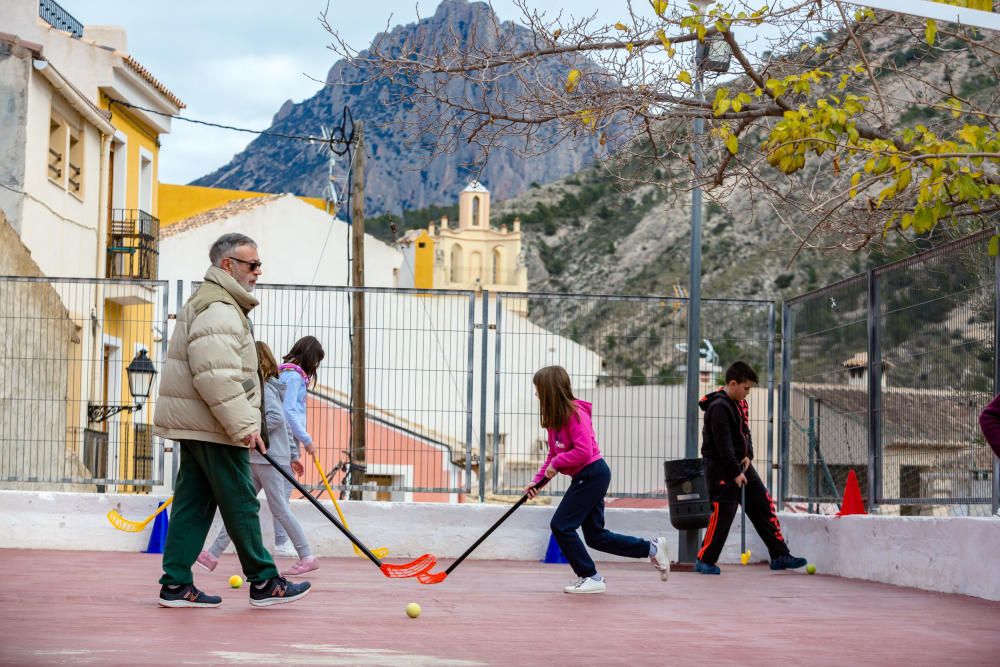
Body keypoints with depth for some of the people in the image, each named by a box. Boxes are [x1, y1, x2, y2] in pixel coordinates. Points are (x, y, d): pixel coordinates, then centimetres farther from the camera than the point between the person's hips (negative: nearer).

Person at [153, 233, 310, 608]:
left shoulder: (220, 304, 21)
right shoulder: (219, 309, -15)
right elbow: (216, 377, -25)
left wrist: (242, 423, 24)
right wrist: (244, 426, -23)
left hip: (195, 424, 10)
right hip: (213, 427, -10)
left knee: (194, 504, 9)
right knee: (241, 503, -3)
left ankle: (176, 584, 9)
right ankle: (263, 583, 3)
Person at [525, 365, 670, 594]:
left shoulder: (575, 413, -18)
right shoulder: (554, 417, 12)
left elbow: (583, 452, -25)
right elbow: (554, 454, 15)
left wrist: (556, 464, -17)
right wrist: (538, 480, 5)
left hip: (592, 475, -10)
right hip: (587, 478, 10)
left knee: (561, 525, -10)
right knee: (596, 536, 12)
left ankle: (591, 578, -2)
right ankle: (651, 548, 20)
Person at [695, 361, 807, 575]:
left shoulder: (741, 404, 10)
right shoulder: (719, 408, -19)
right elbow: (723, 444, -22)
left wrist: (748, 455, 0)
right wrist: (735, 473, -22)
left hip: (741, 464, 9)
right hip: (721, 469, -9)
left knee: (764, 506, 5)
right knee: (722, 514, -9)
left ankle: (779, 556, 8)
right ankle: (704, 560, 3)